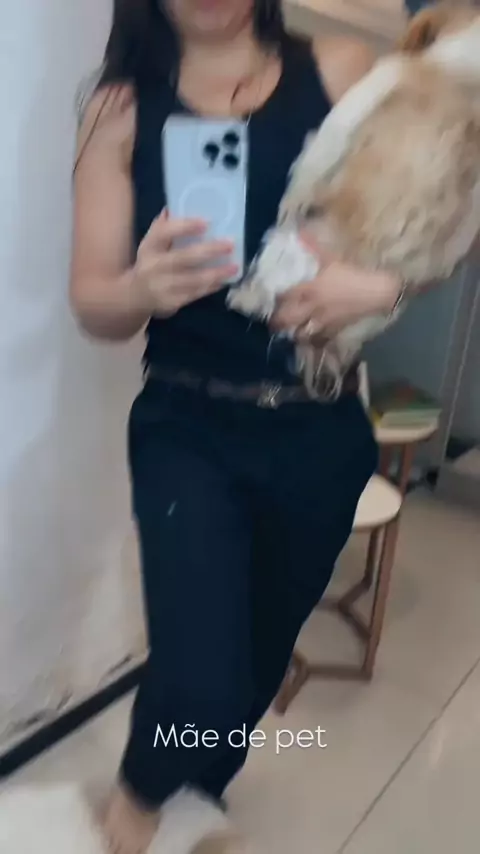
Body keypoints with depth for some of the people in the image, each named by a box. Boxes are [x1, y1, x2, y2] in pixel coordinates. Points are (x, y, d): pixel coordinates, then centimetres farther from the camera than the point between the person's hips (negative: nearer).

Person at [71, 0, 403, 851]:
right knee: (200, 679, -13)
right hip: (188, 430, -1)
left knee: (263, 651, 18)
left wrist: (381, 281, -19)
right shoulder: (124, 106, 1)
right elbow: (92, 305, -3)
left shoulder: (341, 71, 2)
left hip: (321, 432, 2)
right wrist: (143, 286, -25)